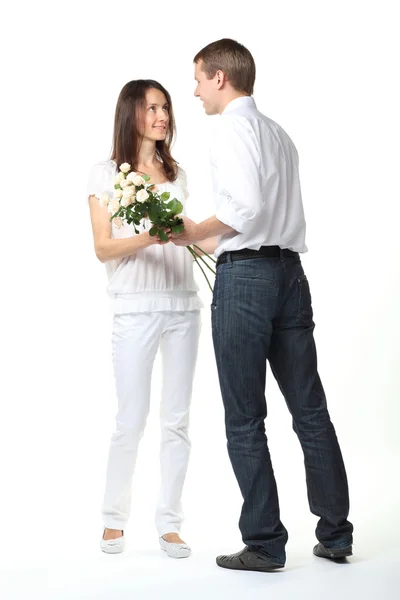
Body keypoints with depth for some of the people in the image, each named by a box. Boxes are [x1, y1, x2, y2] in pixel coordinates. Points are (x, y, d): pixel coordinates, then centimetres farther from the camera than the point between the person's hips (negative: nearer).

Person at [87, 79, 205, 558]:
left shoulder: (176, 173, 15)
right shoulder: (105, 174, 2)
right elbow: (103, 249, -5)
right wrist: (147, 237, -21)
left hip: (183, 305, 4)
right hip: (136, 307, -4)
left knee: (177, 419, 3)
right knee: (131, 419, -2)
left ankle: (169, 523, 11)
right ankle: (114, 518, 16)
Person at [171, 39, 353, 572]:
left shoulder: (234, 127, -7)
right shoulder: (279, 133, 18)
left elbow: (247, 208, -20)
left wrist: (195, 233, -5)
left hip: (246, 274, -8)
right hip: (290, 268, 8)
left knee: (245, 419, 1)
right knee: (310, 409, 11)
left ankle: (264, 544, 7)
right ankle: (335, 534, 18)